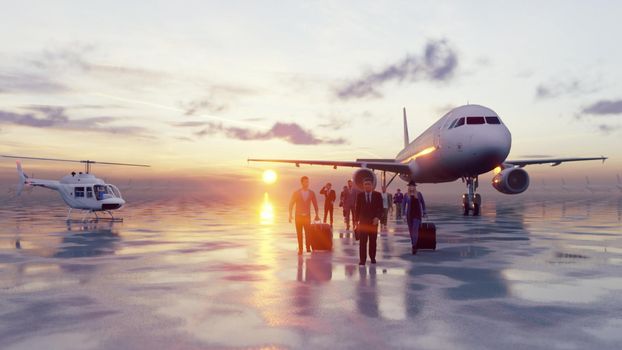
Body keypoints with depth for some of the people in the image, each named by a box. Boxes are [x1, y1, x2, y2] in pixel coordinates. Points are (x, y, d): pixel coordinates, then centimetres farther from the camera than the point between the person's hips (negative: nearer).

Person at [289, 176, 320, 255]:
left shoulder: (311, 193, 0)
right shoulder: (296, 193, -3)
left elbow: (315, 204, 7)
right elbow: (291, 204, 0)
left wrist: (317, 215, 5)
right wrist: (290, 215, -5)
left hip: (307, 216, 0)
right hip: (298, 216, 0)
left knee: (308, 232, -8)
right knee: (299, 233, 3)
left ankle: (308, 247, 6)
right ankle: (300, 249, 10)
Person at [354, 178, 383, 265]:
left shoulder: (377, 195, -1)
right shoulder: (360, 195, 1)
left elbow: (380, 208, -2)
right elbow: (357, 208, 4)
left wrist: (377, 217, -17)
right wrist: (356, 221, 0)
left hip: (373, 221, 0)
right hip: (363, 221, 0)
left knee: (373, 241, 9)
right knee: (362, 241, -4)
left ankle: (373, 257, 21)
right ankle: (362, 259, -1)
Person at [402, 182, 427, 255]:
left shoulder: (419, 194, 1)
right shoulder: (406, 195, 2)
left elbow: (423, 203, 10)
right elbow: (404, 205, 6)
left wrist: (424, 213, 9)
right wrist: (404, 214, 1)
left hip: (417, 214, -2)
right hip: (409, 214, 2)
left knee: (415, 230, -15)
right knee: (411, 230, 9)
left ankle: (414, 247, -18)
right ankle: (414, 245, 26)